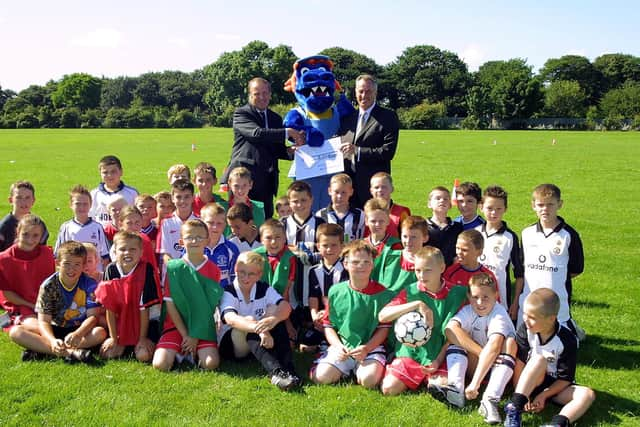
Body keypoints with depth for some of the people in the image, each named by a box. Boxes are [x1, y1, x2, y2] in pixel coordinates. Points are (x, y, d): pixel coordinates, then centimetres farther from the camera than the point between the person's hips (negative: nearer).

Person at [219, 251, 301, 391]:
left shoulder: (265, 289, -1)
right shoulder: (228, 292, -12)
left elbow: (286, 307, -20)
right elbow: (231, 319, -34)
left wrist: (274, 319, -45)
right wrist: (259, 328, -51)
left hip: (260, 342, 4)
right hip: (231, 345, -3)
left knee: (274, 310, -20)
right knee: (249, 320, -32)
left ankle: (288, 370, -34)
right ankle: (276, 372, -50)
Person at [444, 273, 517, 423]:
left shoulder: (499, 314, -22)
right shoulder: (468, 311, -10)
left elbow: (494, 347, -38)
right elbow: (450, 329, -31)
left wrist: (475, 383, -48)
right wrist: (481, 353, -39)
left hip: (498, 365, -3)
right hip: (475, 363, 3)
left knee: (510, 342, -29)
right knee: (456, 338, -16)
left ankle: (490, 400, -37)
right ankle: (456, 389, -31)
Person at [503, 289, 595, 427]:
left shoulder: (567, 341, -17)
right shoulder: (525, 330, -13)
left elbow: (565, 379, -13)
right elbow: (519, 363, -14)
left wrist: (543, 395, -21)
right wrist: (520, 395, -19)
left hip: (554, 386, 1)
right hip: (529, 384, -1)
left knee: (588, 394, -25)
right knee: (539, 360, -31)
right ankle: (514, 408, -39)